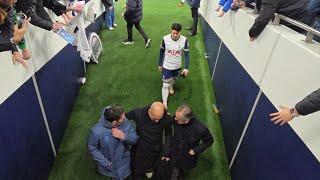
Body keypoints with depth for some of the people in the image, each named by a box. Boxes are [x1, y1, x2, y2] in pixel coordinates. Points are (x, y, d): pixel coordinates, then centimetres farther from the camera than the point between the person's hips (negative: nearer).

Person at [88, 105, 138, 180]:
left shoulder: (126, 123, -28)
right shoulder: (97, 131, -34)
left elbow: (135, 138, -16)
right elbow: (92, 148, -17)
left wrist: (124, 136, -37)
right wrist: (105, 163, -18)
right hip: (109, 165, -1)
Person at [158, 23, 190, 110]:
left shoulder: (184, 40, -19)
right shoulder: (165, 39, -19)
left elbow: (186, 54, -9)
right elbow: (161, 52, -5)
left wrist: (186, 68, -12)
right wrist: (160, 64, 4)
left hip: (177, 66, 2)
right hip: (166, 66, -2)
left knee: (174, 79, 27)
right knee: (165, 85, -2)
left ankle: (171, 86, 62)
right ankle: (164, 102, 12)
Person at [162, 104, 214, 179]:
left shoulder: (201, 129, -35)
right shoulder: (174, 120, -29)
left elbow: (209, 141, -12)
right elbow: (171, 136, -11)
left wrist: (196, 150, -19)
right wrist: (167, 153, -7)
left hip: (188, 158, -1)